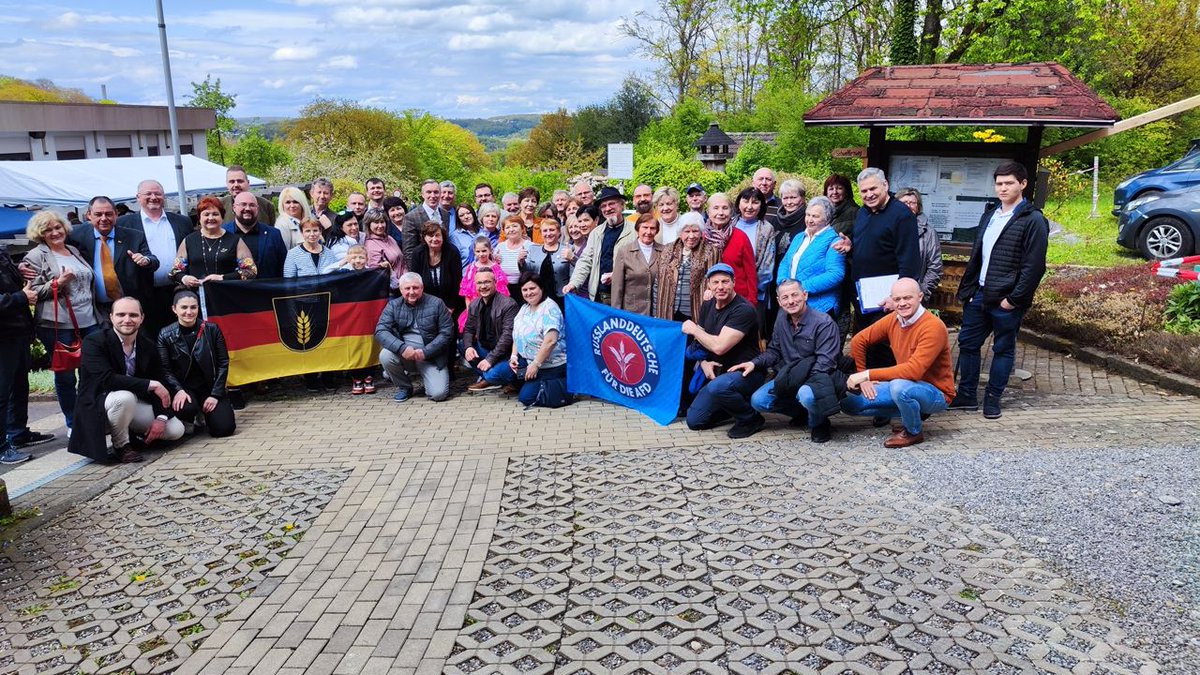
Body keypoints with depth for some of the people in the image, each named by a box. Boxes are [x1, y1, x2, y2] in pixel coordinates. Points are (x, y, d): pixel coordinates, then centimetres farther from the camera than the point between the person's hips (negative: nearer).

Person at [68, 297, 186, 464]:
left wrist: (161, 417, -16)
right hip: (97, 409, -5)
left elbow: (161, 383, -1)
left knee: (176, 430, -11)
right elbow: (106, 379, -30)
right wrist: (151, 384, -32)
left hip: (134, 405, 5)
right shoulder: (94, 342, -17)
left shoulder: (149, 346, 0)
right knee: (125, 397, -38)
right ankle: (120, 445, -11)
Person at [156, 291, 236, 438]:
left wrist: (215, 395, -9)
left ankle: (203, 414, 22)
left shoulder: (212, 330, -1)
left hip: (210, 386, 1)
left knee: (224, 428, -15)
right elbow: (165, 370, -7)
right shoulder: (165, 335, -2)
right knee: (185, 408, -35)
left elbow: (223, 363, -2)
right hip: (183, 388, -1)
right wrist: (178, 391, -24)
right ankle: (187, 421, 6)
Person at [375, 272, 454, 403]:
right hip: (404, 355, 2)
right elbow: (380, 332, -9)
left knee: (439, 394, -21)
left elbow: (446, 332, -5)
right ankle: (404, 387, 0)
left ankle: (427, 378, 18)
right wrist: (402, 348, -26)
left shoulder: (436, 303, -1)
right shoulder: (393, 305, 2)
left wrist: (425, 352, -17)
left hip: (431, 356, -2)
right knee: (385, 355, -29)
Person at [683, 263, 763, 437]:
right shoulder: (707, 306, 5)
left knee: (717, 386, -38)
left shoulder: (743, 309, -20)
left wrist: (694, 329, -12)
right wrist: (704, 362, -9)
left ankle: (750, 419, -12)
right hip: (718, 372, 8)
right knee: (694, 421, 1)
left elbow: (719, 346, -27)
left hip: (746, 372, -7)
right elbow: (699, 343, 13)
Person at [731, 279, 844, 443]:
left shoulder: (824, 322, -16)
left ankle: (818, 424, -4)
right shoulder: (782, 319, 5)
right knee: (758, 401, -9)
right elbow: (774, 351, 12)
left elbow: (825, 362, -22)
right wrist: (754, 363, -5)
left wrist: (800, 379, -30)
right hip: (789, 380, 7)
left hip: (816, 379, -7)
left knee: (807, 394, -40)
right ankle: (803, 412, 13)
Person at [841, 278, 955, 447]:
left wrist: (868, 374, -32)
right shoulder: (892, 319, -3)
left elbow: (914, 370, -33)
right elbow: (859, 341, 8)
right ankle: (913, 414, 9)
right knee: (849, 403, -2)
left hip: (936, 393, -7)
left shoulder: (933, 327, -24)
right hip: (903, 386, 7)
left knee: (899, 387, -39)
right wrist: (863, 379, 0)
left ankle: (913, 432, -8)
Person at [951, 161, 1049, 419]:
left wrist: (1014, 298, -17)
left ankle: (993, 399, 18)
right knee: (967, 343, 10)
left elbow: (1034, 266, -15)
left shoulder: (1033, 220, -9)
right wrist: (968, 289, 10)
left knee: (1003, 349, 6)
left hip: (1006, 301, -7)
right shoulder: (990, 214, 14)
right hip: (980, 295, 7)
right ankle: (966, 396, 21)